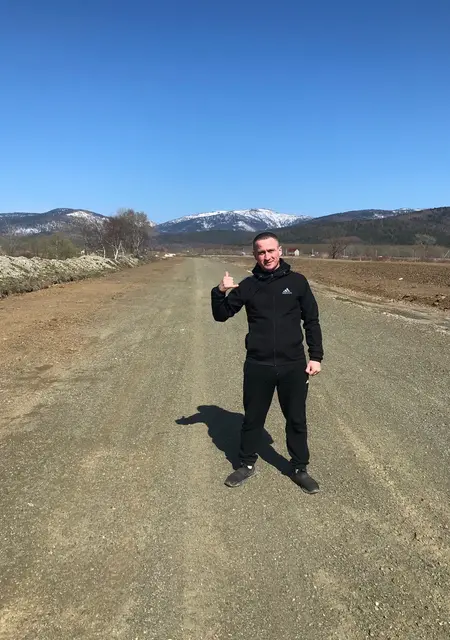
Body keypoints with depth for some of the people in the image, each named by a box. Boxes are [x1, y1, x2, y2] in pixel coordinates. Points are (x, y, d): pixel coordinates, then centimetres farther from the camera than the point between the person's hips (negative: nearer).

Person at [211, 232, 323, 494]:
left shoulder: (297, 281, -1)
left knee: (297, 420, 12)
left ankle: (300, 469, 30)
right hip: (258, 366, 1)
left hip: (293, 365, 0)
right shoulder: (248, 285, 1)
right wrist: (220, 292, -16)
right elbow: (221, 315, 3)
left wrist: (316, 356, -2)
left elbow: (312, 321, 4)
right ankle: (248, 464, 34)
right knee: (253, 418, 14)